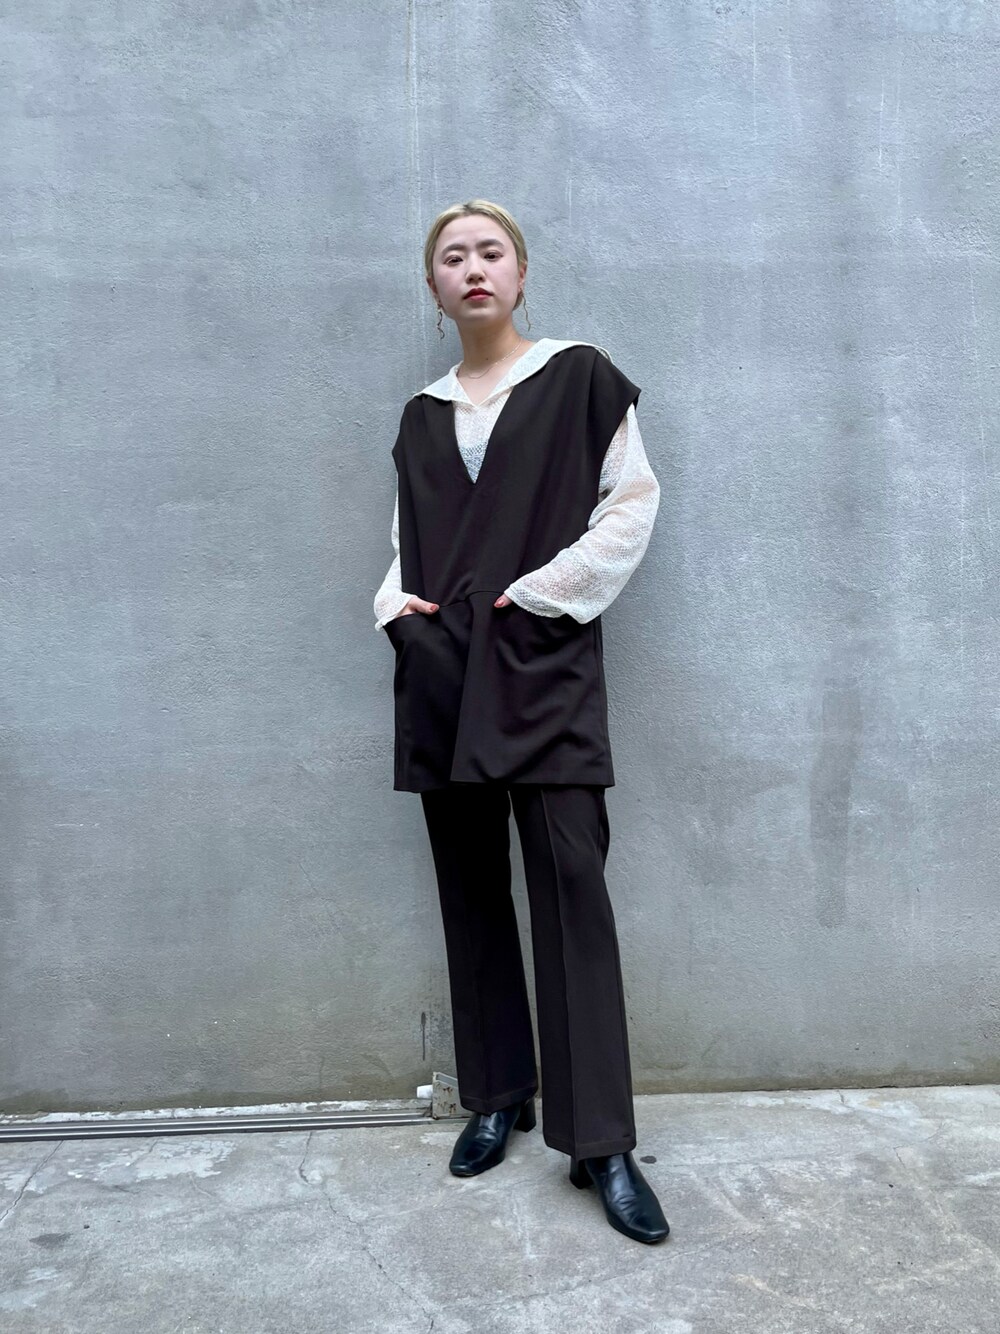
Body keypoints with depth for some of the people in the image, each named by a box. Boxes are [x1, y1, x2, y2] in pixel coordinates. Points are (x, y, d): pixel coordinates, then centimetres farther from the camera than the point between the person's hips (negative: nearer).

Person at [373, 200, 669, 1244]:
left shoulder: (577, 377, 6)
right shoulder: (422, 415, 17)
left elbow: (633, 502, -1)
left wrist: (540, 592, -10)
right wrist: (398, 603, -1)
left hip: (545, 663, -4)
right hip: (441, 674, 5)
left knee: (570, 884, -8)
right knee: (471, 888, 8)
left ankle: (601, 1141, 0)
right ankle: (499, 1096, 22)